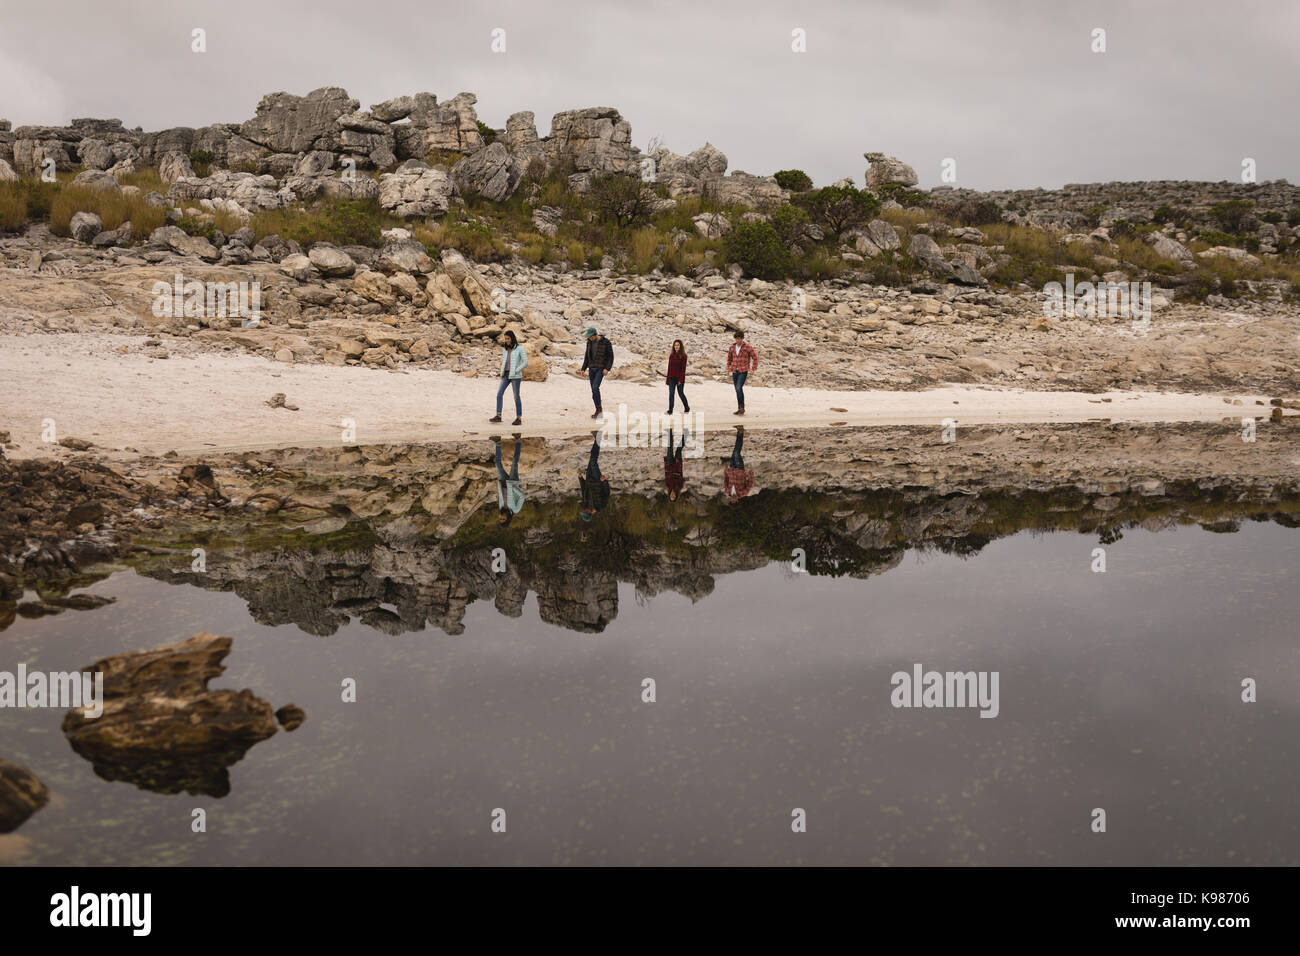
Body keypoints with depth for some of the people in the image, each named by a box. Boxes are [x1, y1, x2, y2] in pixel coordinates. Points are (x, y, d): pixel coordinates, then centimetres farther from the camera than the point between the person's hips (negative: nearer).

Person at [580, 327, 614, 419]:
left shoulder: (606, 342, -13)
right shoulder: (589, 342, 5)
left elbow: (611, 356, -11)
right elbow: (587, 356, 12)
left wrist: (607, 369, -22)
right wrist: (583, 369, 5)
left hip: (601, 369, -6)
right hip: (592, 368, 6)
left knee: (595, 388, -20)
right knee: (594, 390, 5)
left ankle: (598, 409, -8)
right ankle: (599, 412, 13)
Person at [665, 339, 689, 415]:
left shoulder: (683, 356, -7)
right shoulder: (671, 355, 7)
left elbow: (683, 368, -11)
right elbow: (669, 367, 11)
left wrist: (680, 380, -16)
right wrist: (668, 378, 9)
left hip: (680, 378, -4)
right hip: (672, 378, 4)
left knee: (681, 393, 6)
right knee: (671, 393, -5)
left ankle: (687, 408, 27)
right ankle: (670, 410, -5)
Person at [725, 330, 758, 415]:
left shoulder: (748, 347, -6)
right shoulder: (732, 348, 7)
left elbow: (755, 358, -1)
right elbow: (729, 358, 22)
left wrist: (753, 369, -5)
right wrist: (729, 368, 13)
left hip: (743, 371, -5)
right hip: (735, 372, 5)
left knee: (739, 388, -20)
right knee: (737, 390, 7)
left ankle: (742, 407, -13)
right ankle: (739, 409, 13)